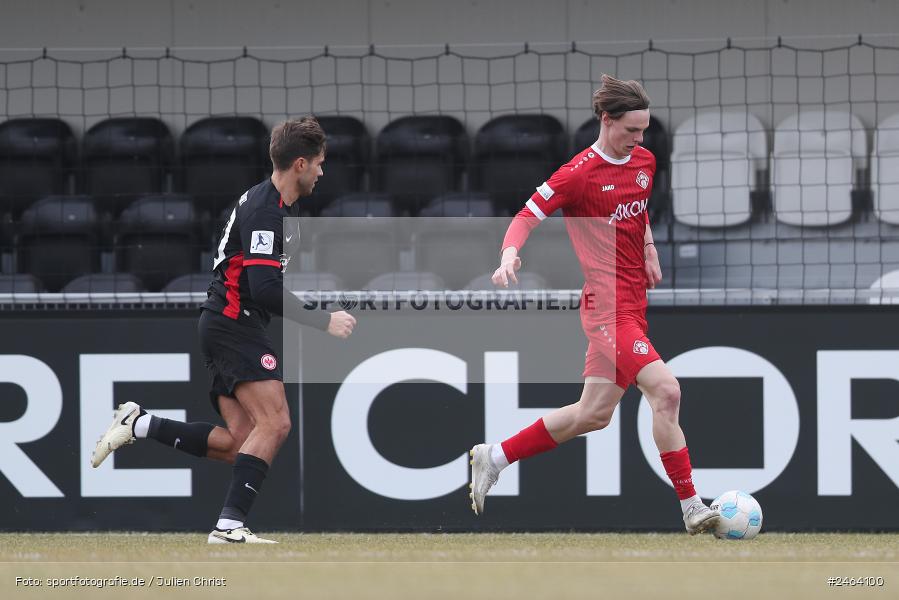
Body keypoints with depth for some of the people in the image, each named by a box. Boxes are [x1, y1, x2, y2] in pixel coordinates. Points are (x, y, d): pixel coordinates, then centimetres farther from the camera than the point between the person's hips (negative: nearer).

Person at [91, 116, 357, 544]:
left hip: (226, 328, 10)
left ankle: (139, 425, 6)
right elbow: (266, 290, -24)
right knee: (275, 422, -18)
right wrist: (324, 321, -18)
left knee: (239, 443, 4)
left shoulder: (276, 206, 17)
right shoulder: (264, 210, -16)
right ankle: (230, 524, -22)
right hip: (234, 324, -10)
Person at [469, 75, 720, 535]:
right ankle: (691, 507, -16)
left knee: (594, 414, 13)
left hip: (633, 304, 9)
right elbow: (527, 216, -10)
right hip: (608, 304, -9)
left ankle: (494, 458, 26)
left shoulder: (644, 161, 11)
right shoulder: (580, 173, -12)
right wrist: (509, 255, -28)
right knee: (665, 390, -20)